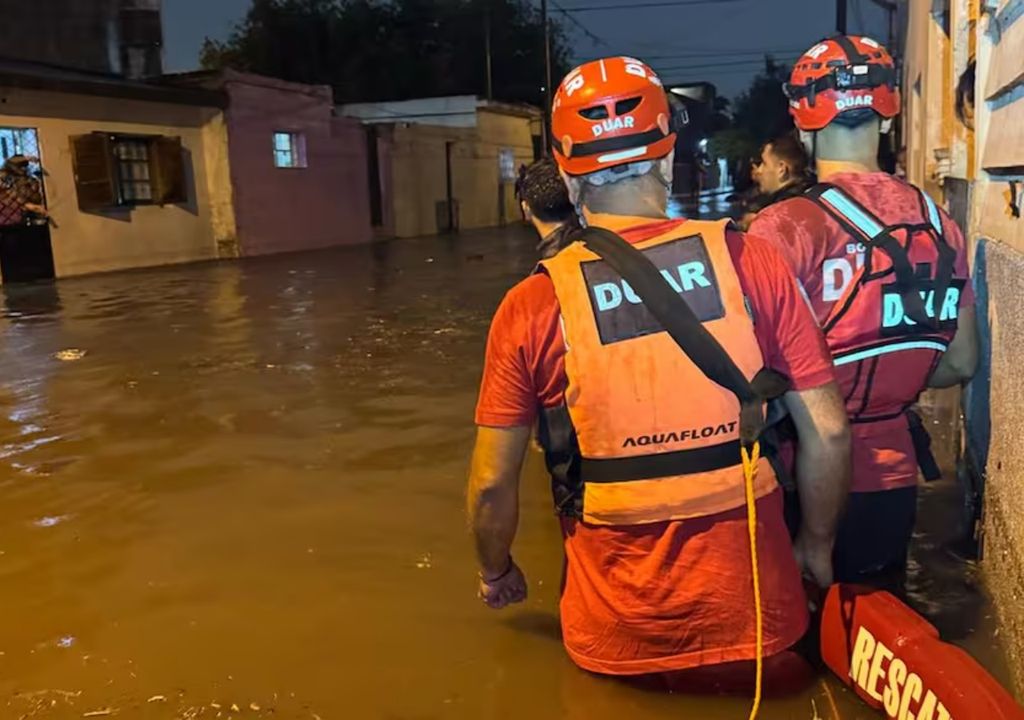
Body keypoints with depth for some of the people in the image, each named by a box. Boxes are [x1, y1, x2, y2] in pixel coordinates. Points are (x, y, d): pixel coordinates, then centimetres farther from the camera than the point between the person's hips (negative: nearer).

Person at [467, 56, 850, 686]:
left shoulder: (531, 307, -12)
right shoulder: (752, 262, -10)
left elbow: (492, 482, -5)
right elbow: (828, 433, -5)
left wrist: (496, 572, 15)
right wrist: (818, 546, 12)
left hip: (618, 637, 0)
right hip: (753, 619, 1)